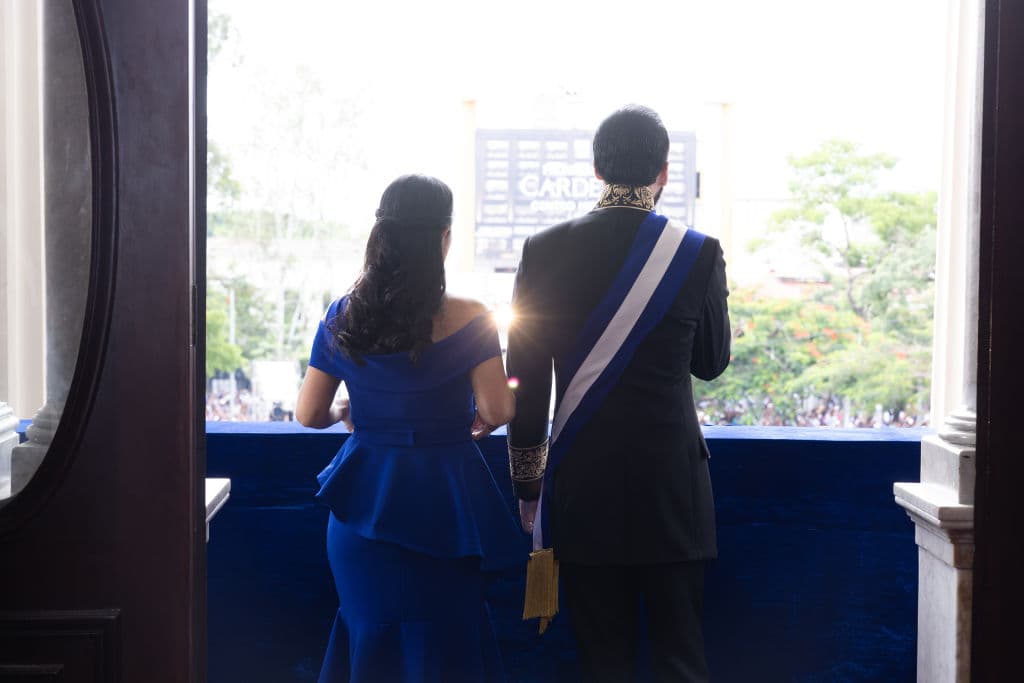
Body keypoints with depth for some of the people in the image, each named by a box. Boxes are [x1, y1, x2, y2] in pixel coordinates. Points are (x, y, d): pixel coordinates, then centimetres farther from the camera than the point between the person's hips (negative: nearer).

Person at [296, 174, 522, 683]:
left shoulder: (344, 316, -2)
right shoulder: (467, 320, -12)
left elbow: (308, 414, 1)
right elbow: (497, 410, -16)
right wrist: (480, 422, 6)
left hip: (364, 501, 3)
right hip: (442, 502, -3)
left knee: (371, 630, 19)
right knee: (442, 638, 13)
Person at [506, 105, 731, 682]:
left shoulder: (545, 251, -2)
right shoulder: (699, 254, -5)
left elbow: (526, 383, 0)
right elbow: (712, 362, 9)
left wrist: (529, 485, 9)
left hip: (582, 486, 1)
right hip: (671, 484, -1)